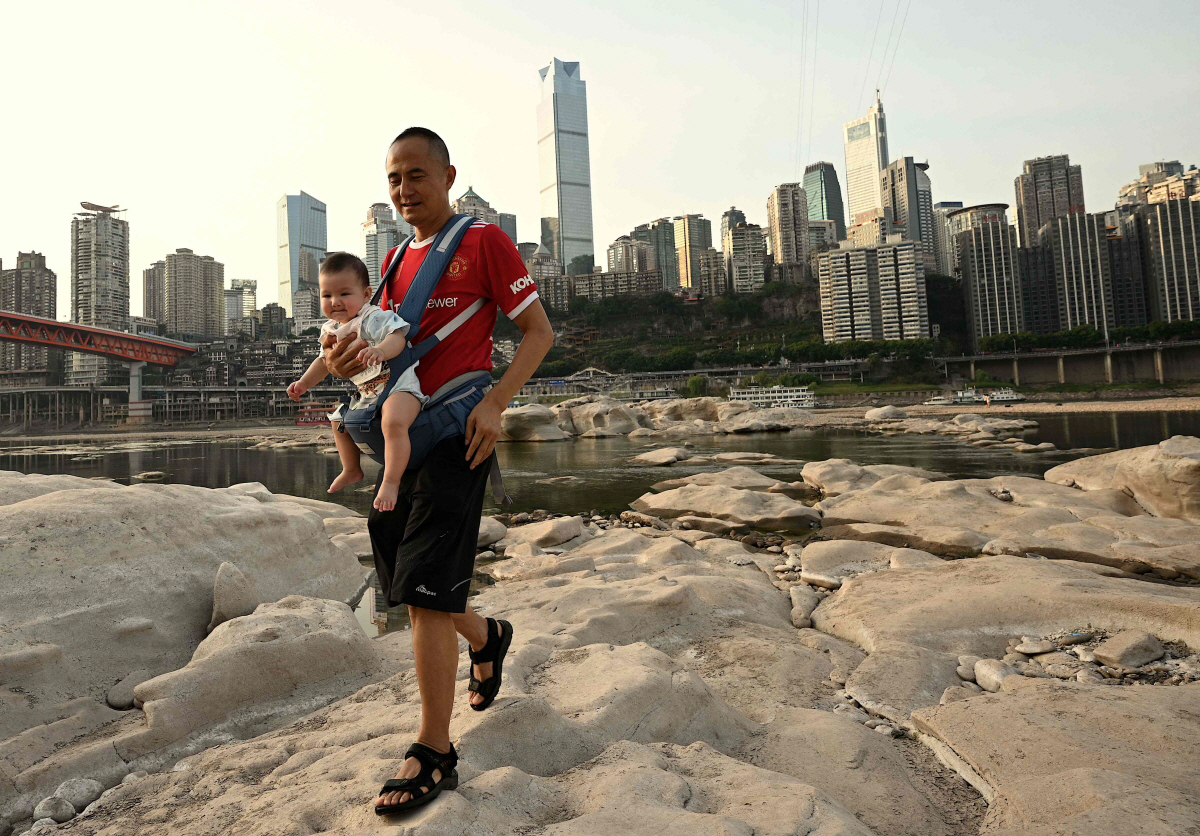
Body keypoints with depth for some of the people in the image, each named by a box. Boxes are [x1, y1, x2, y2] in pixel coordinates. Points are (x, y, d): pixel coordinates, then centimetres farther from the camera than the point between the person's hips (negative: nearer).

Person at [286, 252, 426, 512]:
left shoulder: (374, 318, -17)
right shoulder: (330, 330, 10)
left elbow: (397, 337, -34)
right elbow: (325, 362, 24)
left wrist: (380, 350, -54)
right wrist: (304, 383, 14)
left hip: (397, 383, -10)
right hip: (366, 393, 10)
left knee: (394, 422, -37)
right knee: (339, 419, 25)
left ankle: (391, 482, -30)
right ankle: (351, 470, 43)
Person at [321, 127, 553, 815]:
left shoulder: (485, 241, -3)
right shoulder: (397, 261, 18)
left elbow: (539, 331, -7)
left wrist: (495, 403, -21)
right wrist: (350, 364, -3)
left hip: (459, 430, -7)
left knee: (425, 594, -10)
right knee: (408, 582, 13)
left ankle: (435, 755, 5)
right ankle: (488, 637, 41)